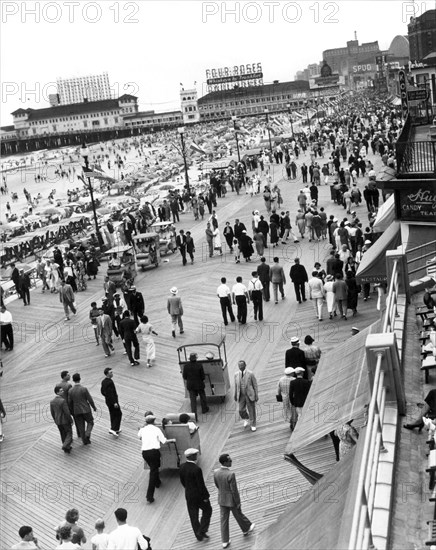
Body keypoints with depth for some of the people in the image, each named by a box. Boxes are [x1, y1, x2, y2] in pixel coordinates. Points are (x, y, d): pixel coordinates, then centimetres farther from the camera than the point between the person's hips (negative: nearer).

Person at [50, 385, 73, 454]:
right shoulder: (63, 401, -26)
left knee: (63, 435, 20)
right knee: (69, 434, 10)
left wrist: (56, 420, 18)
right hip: (65, 421, -6)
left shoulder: (52, 401, -5)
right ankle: (65, 446, -7)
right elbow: (67, 412, -23)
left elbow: (52, 413, 4)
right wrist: (71, 420, -10)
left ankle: (67, 448, 29)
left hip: (58, 421, 6)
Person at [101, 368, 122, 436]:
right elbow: (110, 393, -28)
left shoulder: (103, 381, 4)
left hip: (108, 401, 9)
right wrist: (114, 402, -25)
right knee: (118, 414, 3)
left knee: (113, 415, 18)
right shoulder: (109, 382, -26)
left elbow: (102, 391, 13)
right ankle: (113, 429, 0)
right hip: (113, 401, -9)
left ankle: (115, 430, 28)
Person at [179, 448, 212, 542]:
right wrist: (206, 496, -11)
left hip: (188, 495, 6)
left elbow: (182, 481, 6)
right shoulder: (197, 469, -29)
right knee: (207, 510, 19)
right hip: (199, 495, -6)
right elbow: (201, 485, -23)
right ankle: (201, 531, 16)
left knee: (193, 516, 17)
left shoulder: (182, 467, -7)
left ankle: (199, 535, 30)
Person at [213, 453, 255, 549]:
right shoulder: (230, 475, -33)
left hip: (222, 499, 4)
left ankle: (225, 541, 22)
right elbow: (234, 490, -24)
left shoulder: (215, 472, -13)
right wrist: (238, 503, -10)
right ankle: (246, 528, 49)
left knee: (224, 520, 14)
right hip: (232, 500, -4)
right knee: (238, 515, 22)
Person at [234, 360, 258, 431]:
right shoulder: (236, 375, -5)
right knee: (241, 410, 4)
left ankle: (253, 425, 29)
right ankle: (246, 420, 37)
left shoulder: (250, 374, -16)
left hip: (250, 395, -3)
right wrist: (235, 395, 13)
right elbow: (236, 386, 7)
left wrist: (256, 396, -8)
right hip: (241, 396, 3)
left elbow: (255, 385, -8)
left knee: (251, 410, 7)